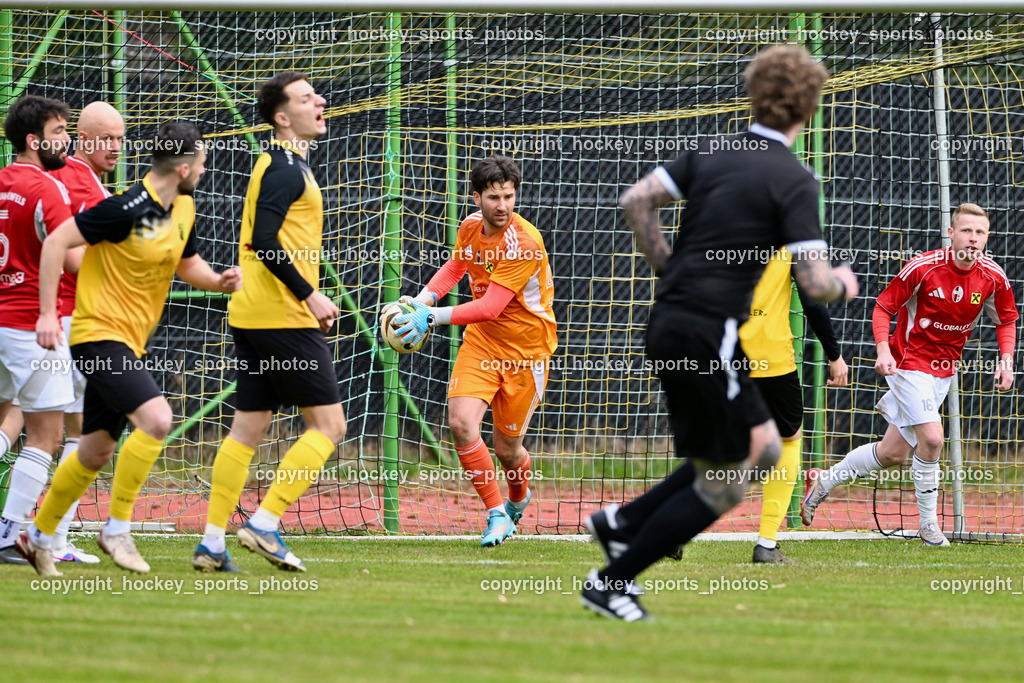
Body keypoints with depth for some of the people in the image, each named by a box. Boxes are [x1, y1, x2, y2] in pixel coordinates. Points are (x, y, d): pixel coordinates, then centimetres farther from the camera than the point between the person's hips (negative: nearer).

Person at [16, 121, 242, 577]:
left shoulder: (184, 210, 7)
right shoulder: (128, 208, -20)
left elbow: (188, 265, 23)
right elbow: (56, 243, -17)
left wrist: (220, 280, 0)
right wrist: (48, 313, -19)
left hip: (128, 344, 9)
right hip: (99, 334, -9)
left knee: (97, 451, 14)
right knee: (156, 418, -25)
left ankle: (39, 537, 30)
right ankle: (117, 529, -13)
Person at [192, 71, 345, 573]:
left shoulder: (283, 165, 19)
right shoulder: (286, 169, -11)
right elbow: (265, 241, -21)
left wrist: (306, 298, 20)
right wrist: (310, 296, -18)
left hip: (252, 317, 10)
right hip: (284, 319, -10)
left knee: (247, 428, 10)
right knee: (328, 423, -5)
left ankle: (212, 542, 7)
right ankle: (264, 523, -11)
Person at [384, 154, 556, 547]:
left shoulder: (524, 243, -25)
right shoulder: (472, 226, -3)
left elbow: (490, 307, -30)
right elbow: (456, 266, 21)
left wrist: (432, 318, -36)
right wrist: (423, 300, 5)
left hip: (526, 348, -5)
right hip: (481, 341, 5)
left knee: (506, 449, 4)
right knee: (461, 423, -17)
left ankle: (518, 498, 42)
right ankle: (497, 515, -2)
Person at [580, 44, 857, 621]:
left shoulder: (715, 152, 8)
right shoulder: (793, 180, -13)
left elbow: (637, 200, 9)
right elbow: (814, 282, -17)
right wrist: (843, 284, 5)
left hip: (669, 320, 8)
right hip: (706, 336, -8)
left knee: (762, 449, 19)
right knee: (722, 486, 4)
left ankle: (624, 522, 16)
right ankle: (611, 584, 7)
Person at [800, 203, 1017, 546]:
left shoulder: (994, 278, -7)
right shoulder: (923, 267, -19)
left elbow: (1006, 321, 10)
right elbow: (883, 306, -9)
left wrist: (1006, 360, -6)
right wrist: (883, 350, -24)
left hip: (945, 370, 5)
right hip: (909, 361, -5)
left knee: (894, 453, 9)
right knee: (931, 438, -22)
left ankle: (825, 480, 30)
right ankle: (928, 524, -4)